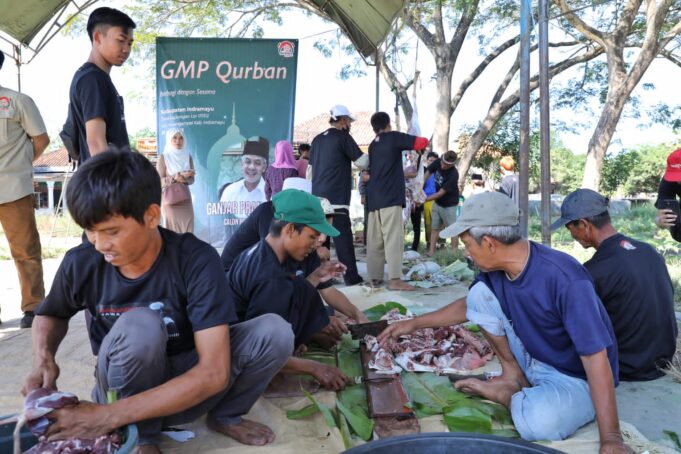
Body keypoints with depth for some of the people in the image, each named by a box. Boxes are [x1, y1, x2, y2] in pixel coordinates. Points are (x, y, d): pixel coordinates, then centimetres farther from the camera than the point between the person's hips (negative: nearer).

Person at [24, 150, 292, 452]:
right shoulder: (81, 263, -15)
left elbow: (214, 372, -29)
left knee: (275, 331, -25)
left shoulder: (196, 260, -24)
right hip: (126, 387, 1)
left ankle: (225, 416, 3)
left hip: (188, 385, 0)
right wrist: (43, 359, -13)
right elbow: (51, 314, 11)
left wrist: (110, 415, -31)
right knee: (139, 325, -34)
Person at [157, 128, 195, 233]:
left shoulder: (188, 156, 6)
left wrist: (184, 178, -15)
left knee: (187, 231, -1)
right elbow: (159, 181, -6)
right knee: (173, 231, -3)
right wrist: (175, 178, -21)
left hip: (185, 200, 3)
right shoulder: (163, 157, -3)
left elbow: (192, 179, 7)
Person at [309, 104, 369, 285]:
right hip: (336, 198, -7)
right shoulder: (343, 137, -4)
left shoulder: (317, 139, 16)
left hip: (317, 197, 7)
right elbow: (362, 162, -5)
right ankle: (351, 277, -3)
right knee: (343, 237, -5)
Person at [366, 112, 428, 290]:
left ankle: (375, 277, 9)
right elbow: (423, 142, -6)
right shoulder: (393, 137, 0)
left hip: (374, 198, 7)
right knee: (393, 238, -11)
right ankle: (395, 279, -15)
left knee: (375, 239, 7)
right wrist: (418, 142, 18)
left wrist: (404, 173, 36)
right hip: (390, 197, -7)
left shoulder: (372, 145, 20)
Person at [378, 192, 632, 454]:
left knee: (538, 422, -37)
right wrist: (414, 323, 11)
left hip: (577, 378, -6)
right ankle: (513, 376, 3)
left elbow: (595, 357, -32)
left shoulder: (565, 280, -33)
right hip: (533, 361, 6)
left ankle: (504, 394, -2)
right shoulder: (495, 270, -10)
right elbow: (469, 305, 11)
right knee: (479, 294, -8)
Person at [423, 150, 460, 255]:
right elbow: (427, 174, -4)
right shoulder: (438, 162, -12)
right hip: (437, 202, 6)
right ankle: (431, 252, 10)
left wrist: (423, 200, -27)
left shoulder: (453, 174, -29)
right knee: (434, 228, 7)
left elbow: (441, 193, -27)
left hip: (449, 205, -6)